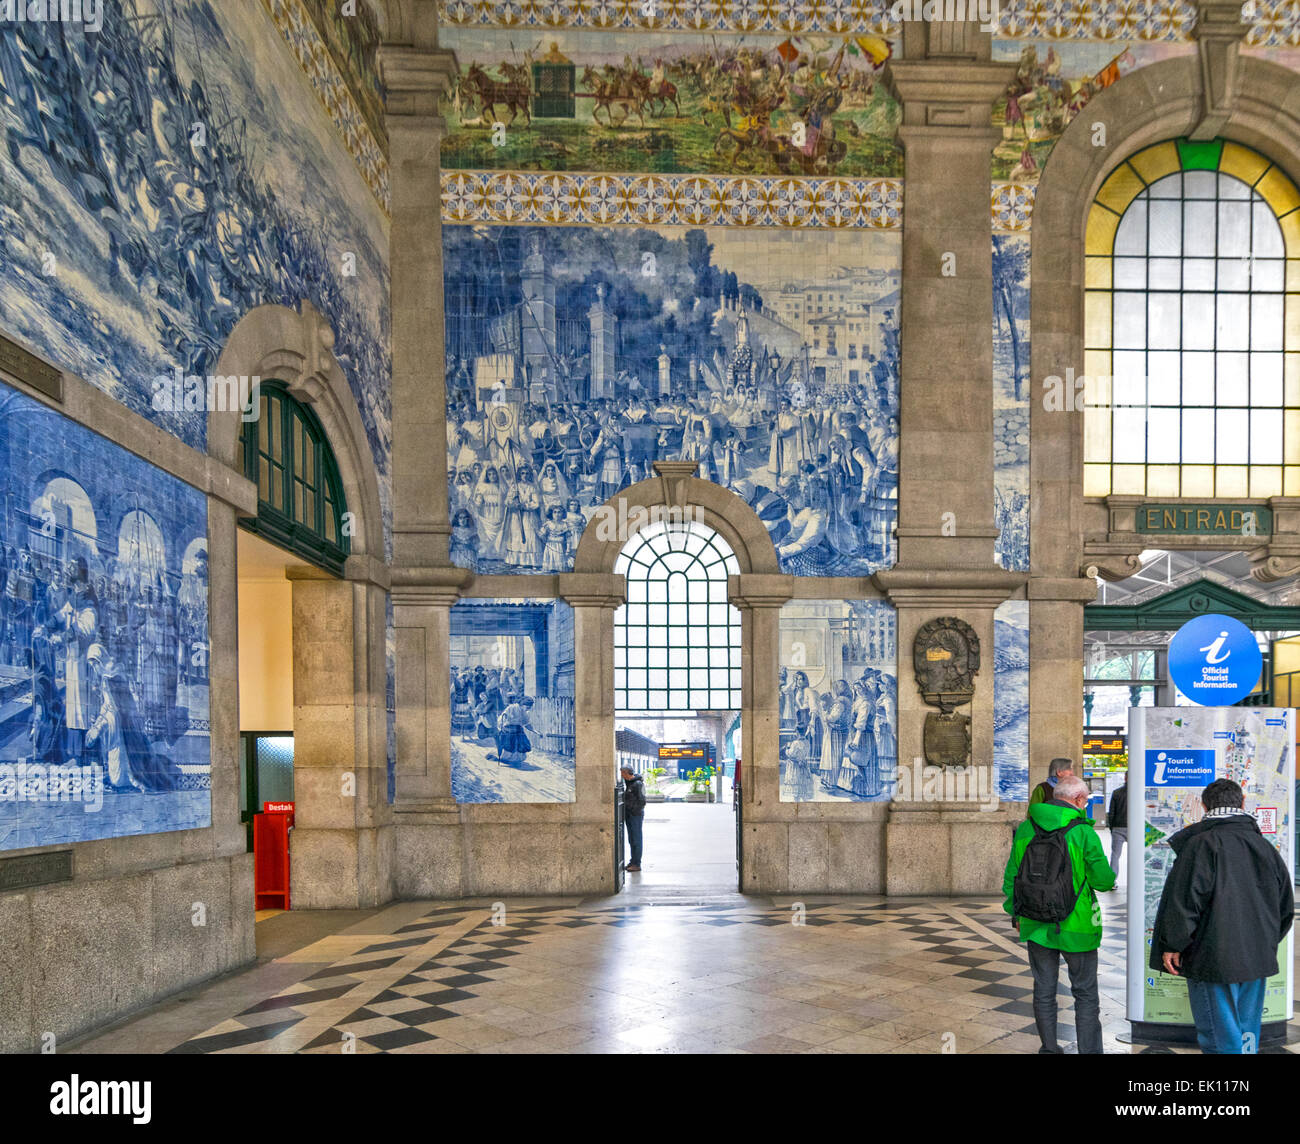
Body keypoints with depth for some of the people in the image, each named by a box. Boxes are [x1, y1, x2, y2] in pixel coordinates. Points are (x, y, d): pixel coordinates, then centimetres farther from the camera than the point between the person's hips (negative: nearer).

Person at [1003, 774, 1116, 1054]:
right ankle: (1089, 1048, 13)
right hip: (1077, 926, -3)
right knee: (1085, 993, 10)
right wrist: (1110, 876, 14)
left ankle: (1049, 1048, 24)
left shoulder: (1025, 829, -1)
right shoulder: (1083, 832, -14)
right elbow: (1103, 880, -9)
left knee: (1044, 992, 15)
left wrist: (1016, 915, 16)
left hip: (1035, 926, 4)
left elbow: (1011, 877, 5)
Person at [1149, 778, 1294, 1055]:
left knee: (1221, 1038, -1)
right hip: (1258, 960, 7)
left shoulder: (1201, 844, -13)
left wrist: (1172, 944, -8)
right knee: (1247, 1033, 18)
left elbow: (1184, 900, -18)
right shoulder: (1264, 846, 8)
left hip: (1214, 960, -7)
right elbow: (1286, 906, 17)